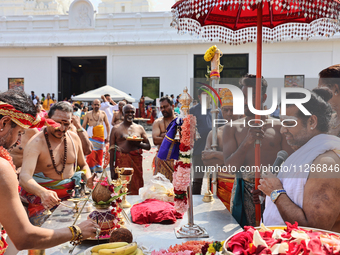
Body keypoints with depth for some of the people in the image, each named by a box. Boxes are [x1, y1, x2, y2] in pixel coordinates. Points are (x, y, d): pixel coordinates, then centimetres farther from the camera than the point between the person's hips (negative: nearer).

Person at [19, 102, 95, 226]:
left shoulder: (74, 138, 5)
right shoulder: (36, 143, -13)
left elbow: (83, 165, 20)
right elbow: (24, 177, -27)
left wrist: (89, 178, -4)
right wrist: (42, 192, -48)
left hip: (72, 189, 5)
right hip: (41, 191, -5)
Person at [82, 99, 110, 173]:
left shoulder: (103, 113, 8)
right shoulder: (88, 114, 6)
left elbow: (107, 125, 11)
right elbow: (83, 126, 8)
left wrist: (108, 135, 4)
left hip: (101, 136, 2)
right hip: (91, 136, -1)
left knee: (99, 153, 6)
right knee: (91, 152, -10)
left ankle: (98, 167, 18)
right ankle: (90, 167, -1)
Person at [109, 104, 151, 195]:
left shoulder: (139, 128, 14)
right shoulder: (116, 128, 8)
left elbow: (148, 146, 13)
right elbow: (111, 149, 4)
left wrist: (137, 144, -8)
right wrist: (112, 169, -4)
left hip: (136, 161, 2)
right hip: (121, 161, -2)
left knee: (136, 190, 1)